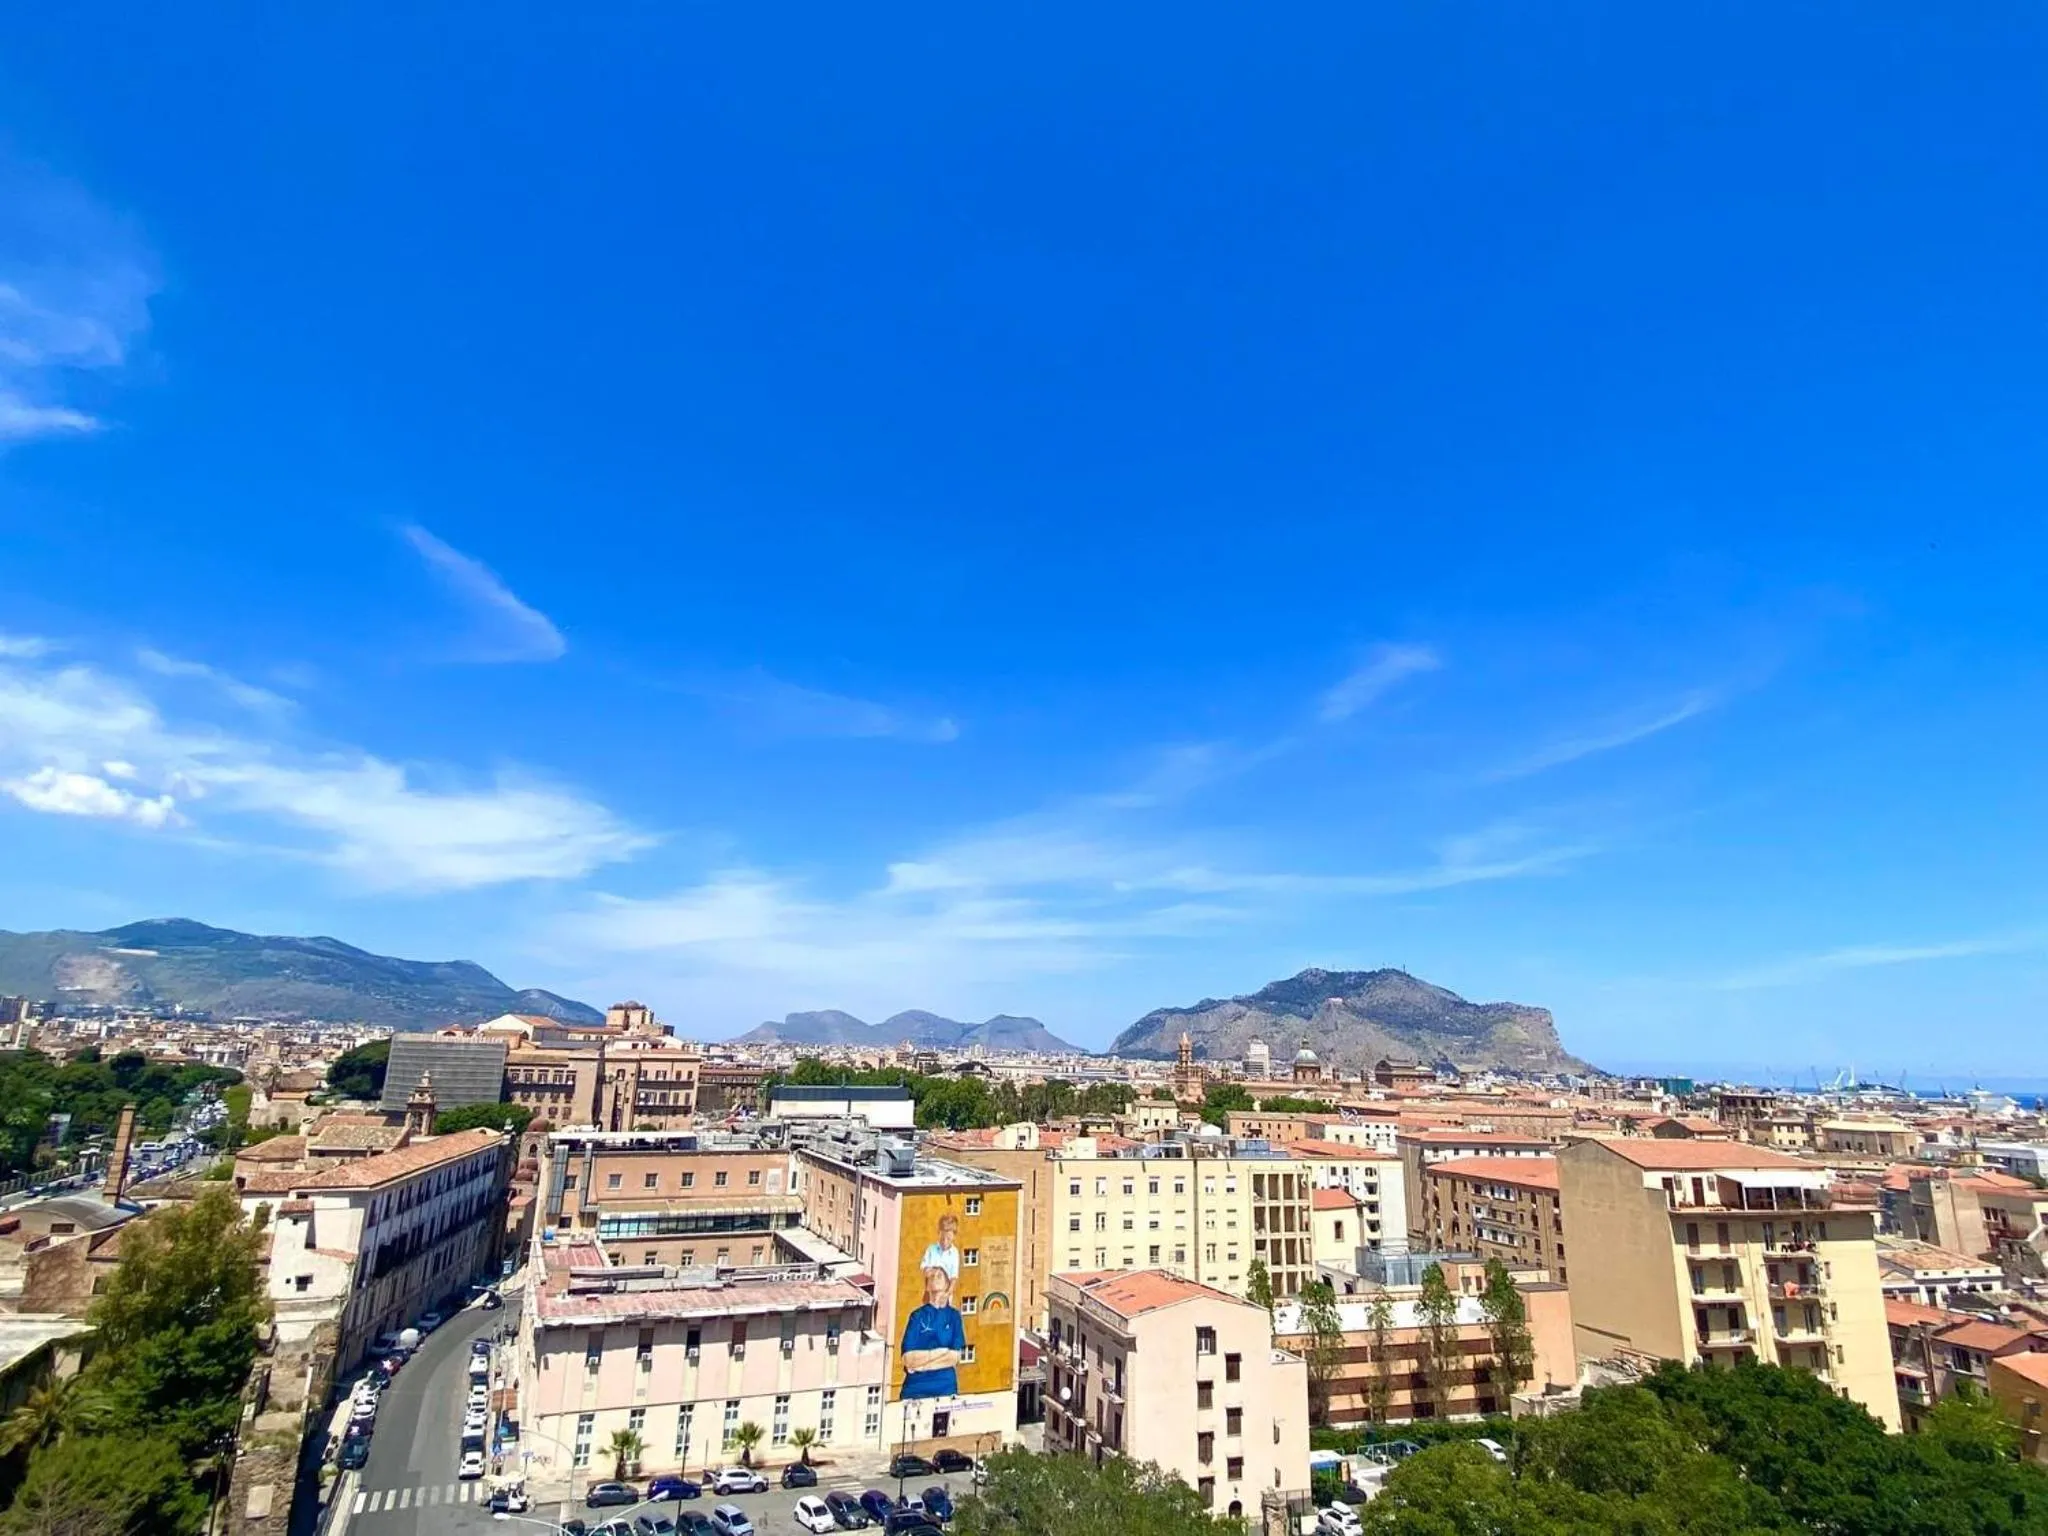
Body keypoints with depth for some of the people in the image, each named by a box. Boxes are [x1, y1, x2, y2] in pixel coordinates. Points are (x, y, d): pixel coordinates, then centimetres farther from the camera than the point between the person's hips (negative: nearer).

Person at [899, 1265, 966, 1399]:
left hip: (945, 1386, 1)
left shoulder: (954, 1315, 7)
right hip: (915, 1387, -1)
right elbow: (909, 1359, -6)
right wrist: (941, 1352, -7)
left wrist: (920, 1362, -8)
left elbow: (955, 1357, -3)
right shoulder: (917, 1315, 4)